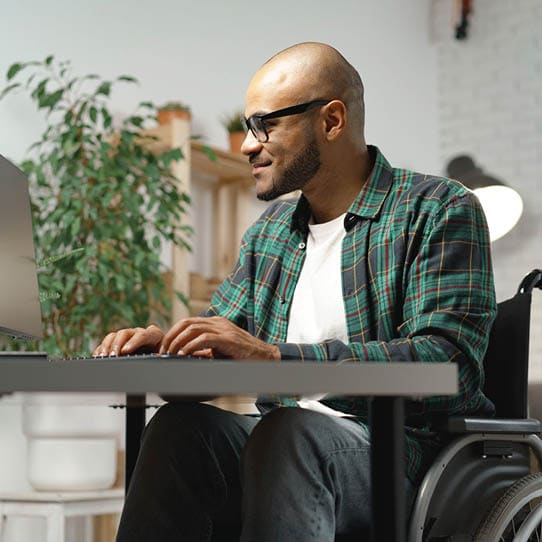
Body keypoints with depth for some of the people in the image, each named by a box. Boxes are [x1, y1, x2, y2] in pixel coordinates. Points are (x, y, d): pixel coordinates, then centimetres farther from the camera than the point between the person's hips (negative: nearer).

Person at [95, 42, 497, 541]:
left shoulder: (439, 210, -3)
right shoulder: (270, 230, 19)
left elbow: (449, 366, -18)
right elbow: (217, 349, 21)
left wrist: (272, 354, -25)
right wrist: (168, 345, -6)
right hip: (286, 443, 5)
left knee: (288, 430, -35)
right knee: (182, 423, -24)